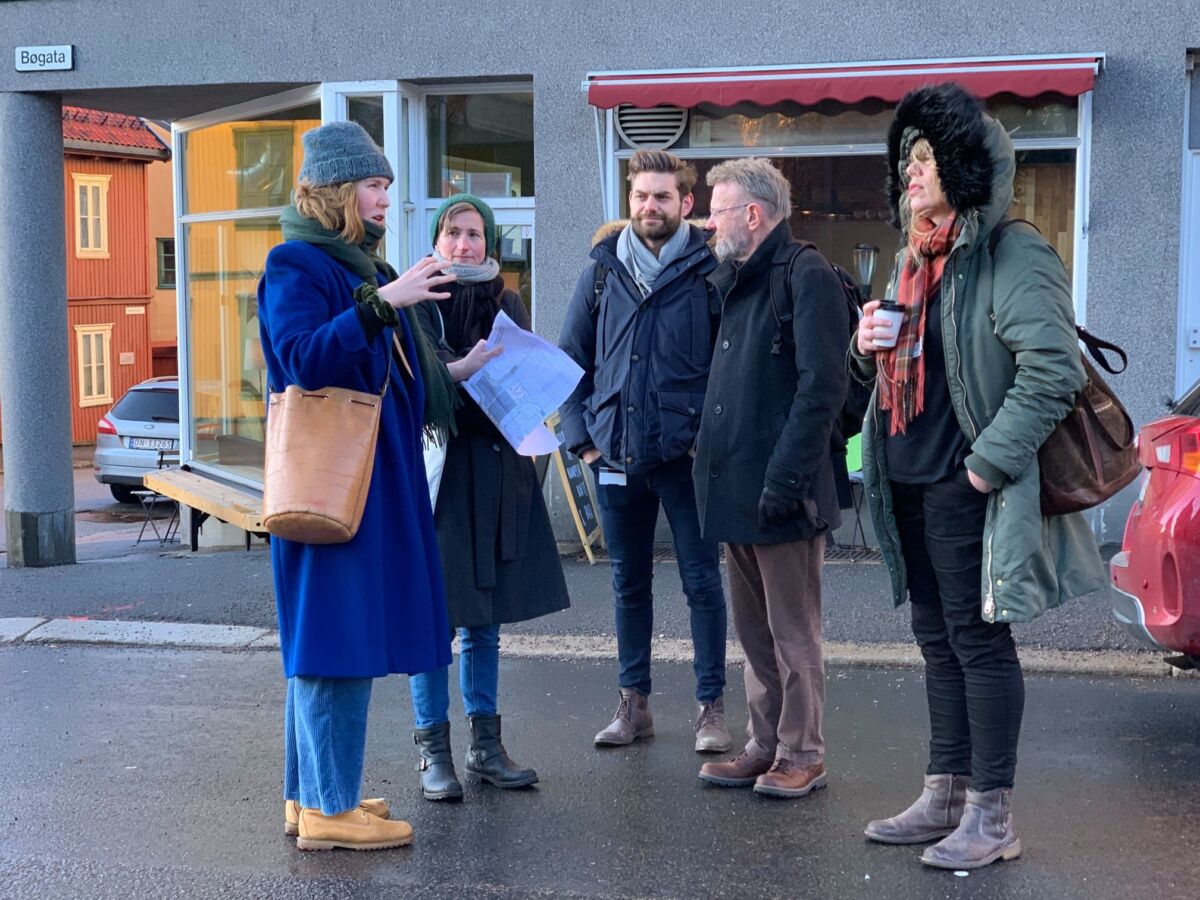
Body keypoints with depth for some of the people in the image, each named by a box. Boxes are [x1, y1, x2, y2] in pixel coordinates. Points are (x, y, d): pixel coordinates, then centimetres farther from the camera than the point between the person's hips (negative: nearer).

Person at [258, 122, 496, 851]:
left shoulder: (363, 267, 19)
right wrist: (382, 302, -29)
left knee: (336, 639, 13)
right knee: (336, 634, -7)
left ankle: (311, 794, 21)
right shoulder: (296, 265, -9)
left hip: (373, 481, 10)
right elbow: (304, 361, -24)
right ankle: (329, 809, 0)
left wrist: (458, 372, 21)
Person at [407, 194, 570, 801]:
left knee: (485, 620, 10)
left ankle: (485, 746, 19)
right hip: (436, 470, -4)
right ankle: (435, 753, 7)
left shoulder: (508, 305, 13)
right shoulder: (417, 304, 0)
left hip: (498, 474, 4)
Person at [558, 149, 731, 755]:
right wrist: (581, 437, 4)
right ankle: (634, 702, 24)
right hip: (616, 455, 4)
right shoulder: (602, 272, 8)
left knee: (701, 581, 3)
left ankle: (711, 705, 13)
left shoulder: (708, 271, -3)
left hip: (687, 454, -3)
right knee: (629, 584, 13)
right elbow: (572, 358, 12)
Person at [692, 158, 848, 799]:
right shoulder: (735, 282, 17)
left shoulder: (805, 276, -11)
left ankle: (802, 754, 12)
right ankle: (765, 745, 25)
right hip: (736, 490, 9)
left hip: (780, 492, -9)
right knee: (754, 631, 15)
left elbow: (822, 385, -18)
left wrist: (784, 478, -22)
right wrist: (714, 464, 12)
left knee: (793, 633, 2)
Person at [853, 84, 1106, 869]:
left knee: (977, 640, -2)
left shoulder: (1012, 256, -13)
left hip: (967, 487, -9)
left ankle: (993, 816, 8)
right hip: (909, 480, 9)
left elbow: (1054, 369, -22)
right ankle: (946, 796, 25)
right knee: (938, 640, 14)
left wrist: (989, 462, -22)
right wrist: (871, 349, 3)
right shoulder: (915, 259, 15)